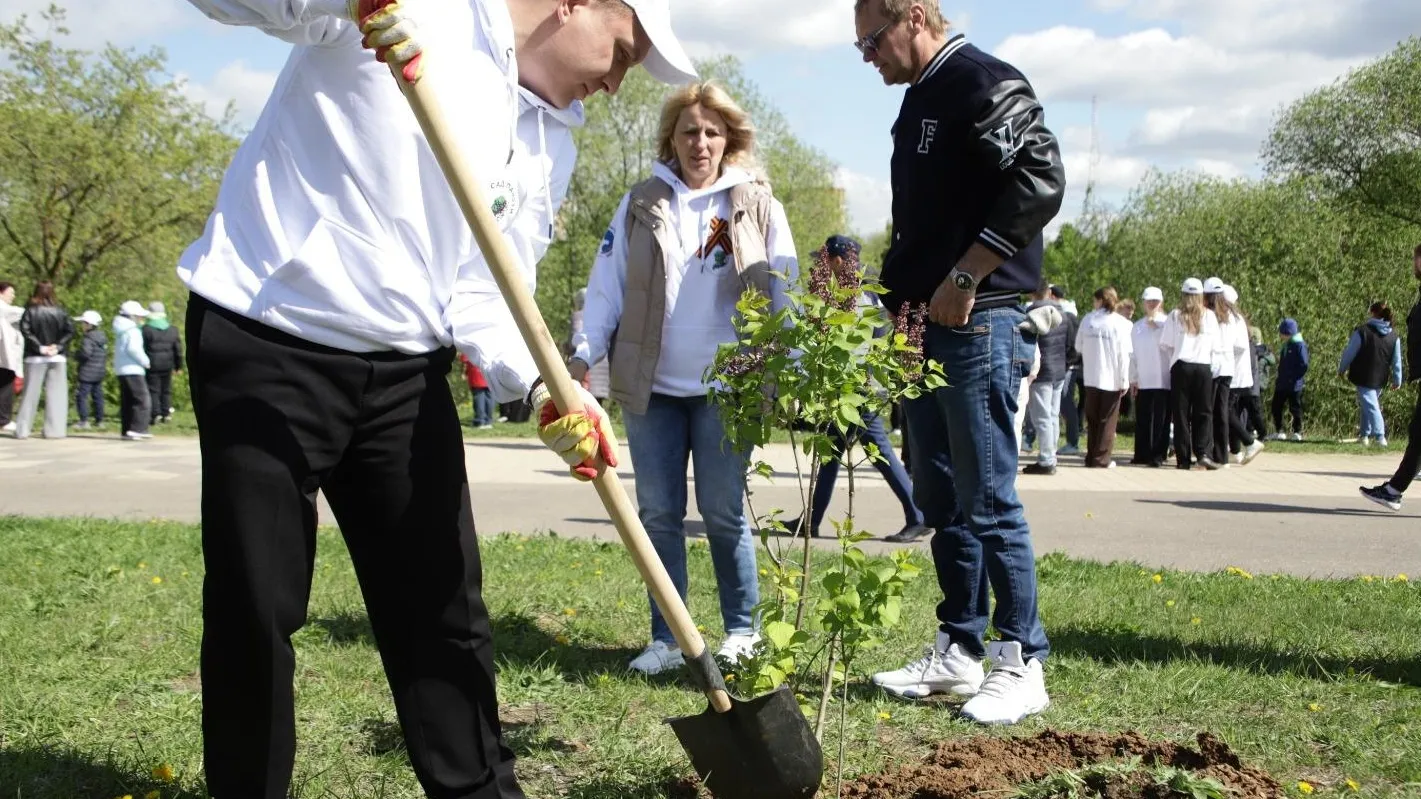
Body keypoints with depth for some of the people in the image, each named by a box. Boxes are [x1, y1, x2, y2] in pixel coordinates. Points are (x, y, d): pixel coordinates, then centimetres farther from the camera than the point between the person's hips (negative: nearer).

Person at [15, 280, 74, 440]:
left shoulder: (30, 310, -3)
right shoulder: (59, 311, 1)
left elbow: (25, 330, -16)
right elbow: (70, 330, -8)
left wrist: (39, 347, -12)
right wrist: (58, 346, -7)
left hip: (35, 358, -1)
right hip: (57, 358, 1)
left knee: (30, 394, 5)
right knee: (56, 394, 3)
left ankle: (22, 430, 6)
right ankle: (55, 429, -2)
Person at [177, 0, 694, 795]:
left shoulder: (553, 147, 10)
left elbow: (484, 291, 3)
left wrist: (543, 388, -17)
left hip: (405, 372, 6)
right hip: (266, 346, -6)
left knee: (445, 613, 8)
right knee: (255, 615, 3)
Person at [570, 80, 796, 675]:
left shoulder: (758, 207, 5)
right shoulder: (641, 204, 8)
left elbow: (786, 298, 3)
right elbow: (607, 286, 5)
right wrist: (585, 353, -7)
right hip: (651, 386, 2)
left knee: (722, 513, 1)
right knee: (658, 514, 5)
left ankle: (742, 631, 17)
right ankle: (665, 639, 14)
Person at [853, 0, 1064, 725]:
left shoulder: (983, 82, -8)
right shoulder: (916, 104, 20)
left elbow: (1043, 179, -20)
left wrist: (965, 277, -19)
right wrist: (900, 299, 9)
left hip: (978, 323, -9)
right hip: (925, 328, 9)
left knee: (988, 498, -6)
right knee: (940, 499, 11)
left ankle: (1023, 664, 3)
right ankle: (958, 652, 19)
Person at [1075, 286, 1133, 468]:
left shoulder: (1087, 320, 2)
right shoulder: (1120, 322, -6)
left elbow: (1078, 347, 9)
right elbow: (1124, 354, -9)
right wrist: (1124, 381, -7)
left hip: (1091, 377, 3)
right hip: (1112, 378, -2)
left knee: (1092, 419, 12)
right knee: (1108, 419, 4)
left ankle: (1091, 457, 12)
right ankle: (1101, 458, 2)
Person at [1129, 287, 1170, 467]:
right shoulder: (1137, 327, 12)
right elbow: (1133, 354, 14)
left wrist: (1155, 327, -8)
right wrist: (1133, 378, 10)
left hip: (1163, 379, -3)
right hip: (1143, 381, 3)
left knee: (1161, 419, -3)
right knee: (1142, 419, 5)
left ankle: (1158, 455, 1)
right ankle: (1142, 454, 11)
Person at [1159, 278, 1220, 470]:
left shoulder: (1175, 316, -1)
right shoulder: (1210, 317, 2)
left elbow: (1165, 345, 1)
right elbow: (1215, 346, 4)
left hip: (1181, 367, 0)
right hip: (1204, 368, 0)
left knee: (1181, 414, 3)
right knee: (1204, 413, 5)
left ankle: (1183, 459, 3)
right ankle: (1204, 453, -10)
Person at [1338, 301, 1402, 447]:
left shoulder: (1362, 331, -13)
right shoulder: (1394, 336, 3)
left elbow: (1349, 353, -7)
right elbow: (1396, 361, 8)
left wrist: (1341, 369, 6)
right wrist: (1397, 380, 16)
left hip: (1364, 377, -5)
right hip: (1380, 379, 5)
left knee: (1370, 405, -5)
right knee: (1369, 404, 19)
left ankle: (1380, 436, -16)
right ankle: (1364, 434, 23)